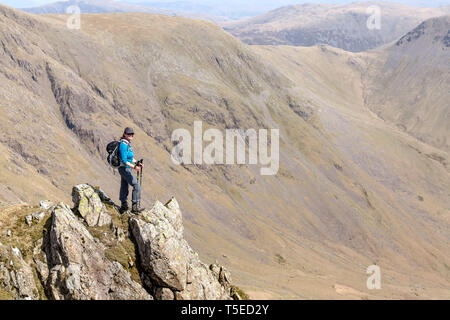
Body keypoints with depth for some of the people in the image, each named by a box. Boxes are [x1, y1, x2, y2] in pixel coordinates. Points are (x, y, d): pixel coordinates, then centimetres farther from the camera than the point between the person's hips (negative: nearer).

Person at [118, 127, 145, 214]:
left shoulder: (128, 144, 10)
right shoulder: (123, 145, -20)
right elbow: (124, 160, -24)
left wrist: (138, 164, 7)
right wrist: (134, 167, -29)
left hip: (127, 169, 10)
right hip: (125, 169, -10)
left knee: (124, 187, 16)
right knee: (136, 186, -11)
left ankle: (124, 206, 26)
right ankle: (135, 207, -10)